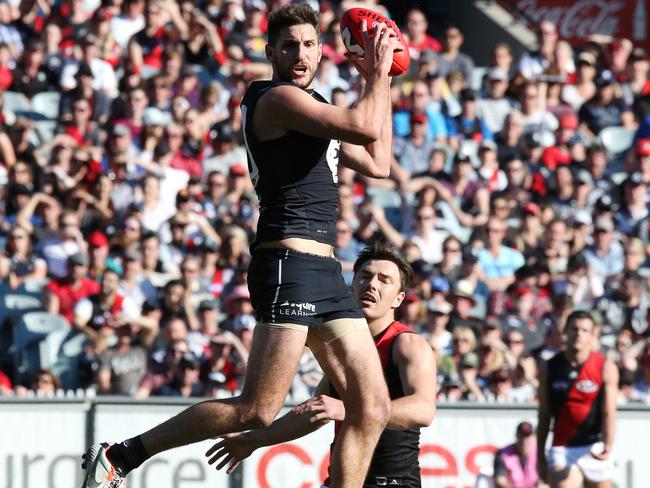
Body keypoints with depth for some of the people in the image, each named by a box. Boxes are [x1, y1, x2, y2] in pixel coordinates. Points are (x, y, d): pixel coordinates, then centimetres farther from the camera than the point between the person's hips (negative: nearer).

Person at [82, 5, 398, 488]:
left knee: (372, 409, 3)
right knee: (257, 410, -14)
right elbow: (366, 128, -19)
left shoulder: (311, 107, 23)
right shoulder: (277, 98, -7)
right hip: (290, 262, -10)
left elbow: (377, 162, 28)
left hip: (326, 272, 10)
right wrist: (379, 75, -2)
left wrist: (381, 83, 25)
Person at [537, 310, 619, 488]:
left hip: (594, 449, 0)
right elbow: (544, 415, 9)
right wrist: (540, 456, 9)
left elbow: (609, 413, -11)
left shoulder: (605, 368, -4)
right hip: (562, 449, 0)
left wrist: (608, 447, -27)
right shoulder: (550, 369, 3)